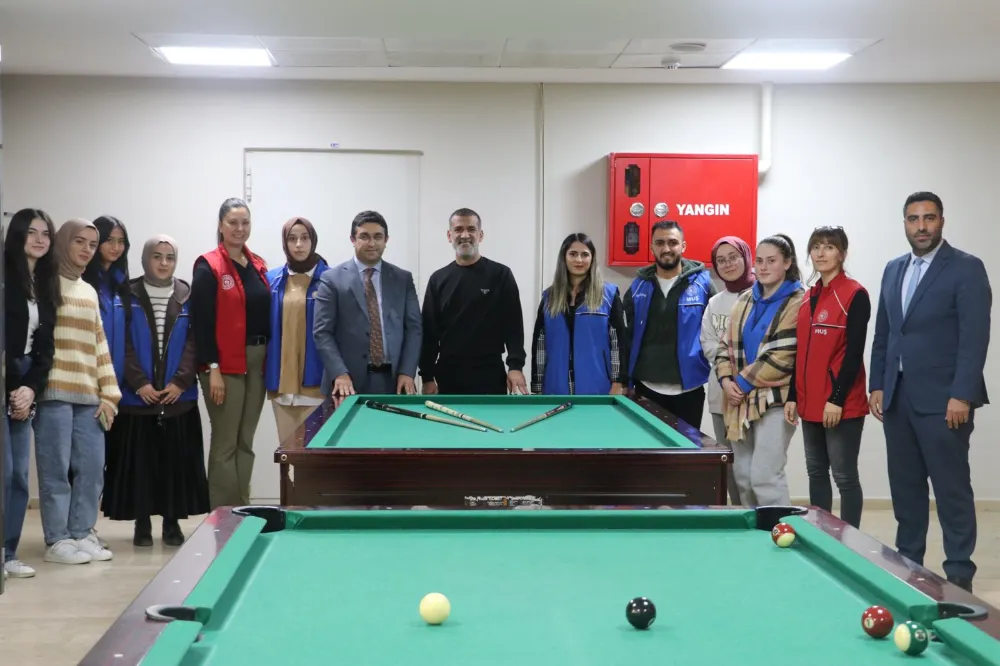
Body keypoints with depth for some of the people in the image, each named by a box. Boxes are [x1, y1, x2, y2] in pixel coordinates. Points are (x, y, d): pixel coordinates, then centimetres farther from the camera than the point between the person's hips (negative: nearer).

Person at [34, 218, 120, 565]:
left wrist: (109, 393, 12)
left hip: (88, 395, 6)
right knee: (56, 468, -5)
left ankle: (81, 535, 12)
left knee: (92, 468, 3)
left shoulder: (89, 292, 20)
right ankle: (57, 541, 2)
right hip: (55, 392, -6)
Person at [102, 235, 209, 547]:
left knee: (176, 461, 3)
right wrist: (139, 383, -11)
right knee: (140, 460, 1)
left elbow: (194, 343, 1)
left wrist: (180, 382, -9)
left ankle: (172, 522, 13)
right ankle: (142, 524, 11)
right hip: (137, 395, -1)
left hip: (178, 395, 1)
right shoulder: (129, 296, 2)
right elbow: (123, 344, -2)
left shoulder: (187, 297, 6)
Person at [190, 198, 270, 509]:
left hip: (257, 362, 7)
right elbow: (202, 322, -11)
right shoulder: (208, 266, -7)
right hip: (225, 365, -7)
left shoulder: (258, 265, 12)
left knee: (245, 442, 11)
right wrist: (212, 369, -16)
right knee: (225, 443, -3)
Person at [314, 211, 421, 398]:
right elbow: (322, 332, -3)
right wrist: (339, 374, -16)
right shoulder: (332, 279, 2)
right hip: (350, 382, -2)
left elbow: (414, 327, 7)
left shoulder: (403, 279, 10)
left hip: (393, 380, 2)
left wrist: (407, 372, -5)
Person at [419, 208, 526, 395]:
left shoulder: (500, 275, 2)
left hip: (490, 374, -2)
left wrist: (515, 366, -13)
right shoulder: (438, 279, 9)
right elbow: (429, 330, 9)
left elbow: (513, 324, -2)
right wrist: (427, 376, 2)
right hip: (448, 374, 2)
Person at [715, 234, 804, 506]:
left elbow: (783, 356, -15)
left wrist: (743, 382, -11)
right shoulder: (745, 299, 13)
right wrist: (726, 379, -3)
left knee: (765, 476, -13)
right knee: (742, 475, 10)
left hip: (775, 400, -7)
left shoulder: (797, 303, -8)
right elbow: (726, 344, 15)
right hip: (741, 401, 7)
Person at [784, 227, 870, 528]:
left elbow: (854, 352, -14)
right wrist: (792, 396, 10)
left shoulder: (855, 294, -9)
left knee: (844, 475, -2)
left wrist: (837, 398, -18)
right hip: (810, 402, 8)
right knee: (816, 472, 14)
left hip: (841, 404, -8)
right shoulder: (808, 297, 13)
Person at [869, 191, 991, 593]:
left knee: (952, 489, -2)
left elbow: (975, 337, -13)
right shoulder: (893, 270, 14)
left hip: (942, 399, -6)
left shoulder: (967, 269, -6)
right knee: (905, 487, 11)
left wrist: (962, 396, -18)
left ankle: (959, 574, 5)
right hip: (897, 397, 6)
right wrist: (877, 386, 9)